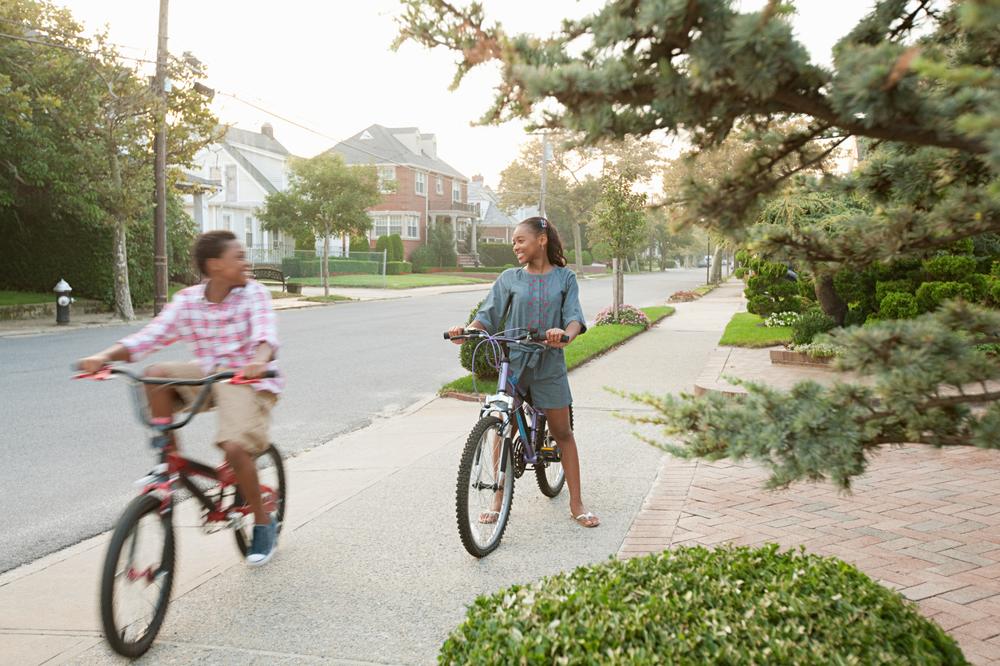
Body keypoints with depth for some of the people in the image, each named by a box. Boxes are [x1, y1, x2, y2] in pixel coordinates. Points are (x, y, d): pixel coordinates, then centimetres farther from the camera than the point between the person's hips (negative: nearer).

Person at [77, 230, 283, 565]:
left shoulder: (254, 294, -12)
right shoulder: (187, 300, -4)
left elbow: (266, 334, -29)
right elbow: (149, 337, -11)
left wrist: (259, 362, -52)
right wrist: (104, 356, -28)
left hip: (248, 380, -4)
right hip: (208, 375, 4)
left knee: (235, 447, -24)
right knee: (156, 374, -17)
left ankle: (264, 524, 1)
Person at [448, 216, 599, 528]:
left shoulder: (564, 278, 2)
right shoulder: (509, 278, 4)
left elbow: (574, 316, -9)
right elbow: (489, 314, -3)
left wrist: (566, 334, -32)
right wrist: (466, 330, -23)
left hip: (549, 364, -1)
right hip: (511, 362, 1)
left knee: (562, 433, 5)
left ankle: (577, 504, 14)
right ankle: (499, 501, 17)